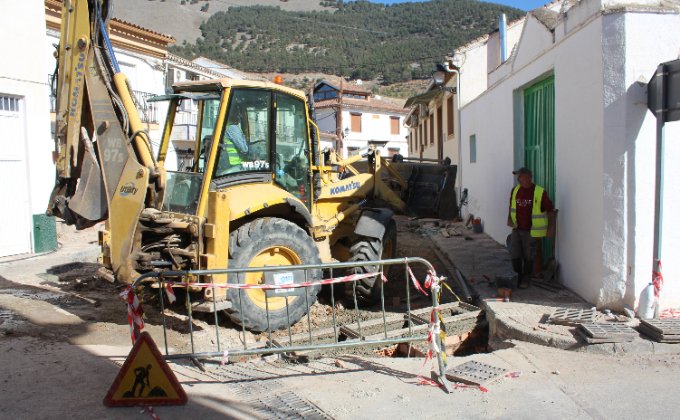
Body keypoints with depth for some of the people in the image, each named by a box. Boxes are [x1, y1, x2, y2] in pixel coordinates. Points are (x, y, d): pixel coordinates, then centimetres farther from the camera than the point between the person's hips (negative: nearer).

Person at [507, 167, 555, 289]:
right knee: (514, 255, 5)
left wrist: (551, 228, -3)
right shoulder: (515, 190, 1)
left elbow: (550, 210, -4)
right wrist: (509, 218, 7)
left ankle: (526, 280, 25)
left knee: (528, 257, 8)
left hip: (531, 231, -4)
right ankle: (518, 276, 26)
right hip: (517, 229, 4)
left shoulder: (540, 192, -14)